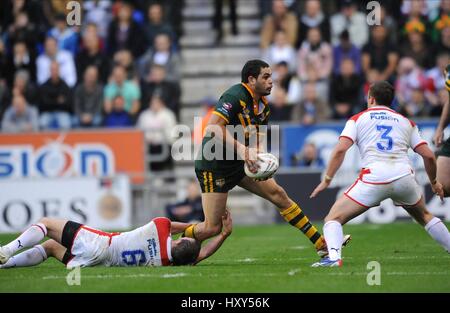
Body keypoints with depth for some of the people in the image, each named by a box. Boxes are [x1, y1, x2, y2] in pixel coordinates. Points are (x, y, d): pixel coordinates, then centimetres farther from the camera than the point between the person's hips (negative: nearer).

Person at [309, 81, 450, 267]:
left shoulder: (358, 119, 16)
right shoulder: (406, 122, 23)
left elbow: (340, 150, 0)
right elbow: (428, 155, 17)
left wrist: (326, 180, 5)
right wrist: (434, 182, 33)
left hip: (373, 177, -3)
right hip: (404, 176, 3)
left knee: (333, 218, 4)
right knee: (424, 216, 31)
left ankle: (333, 257, -22)